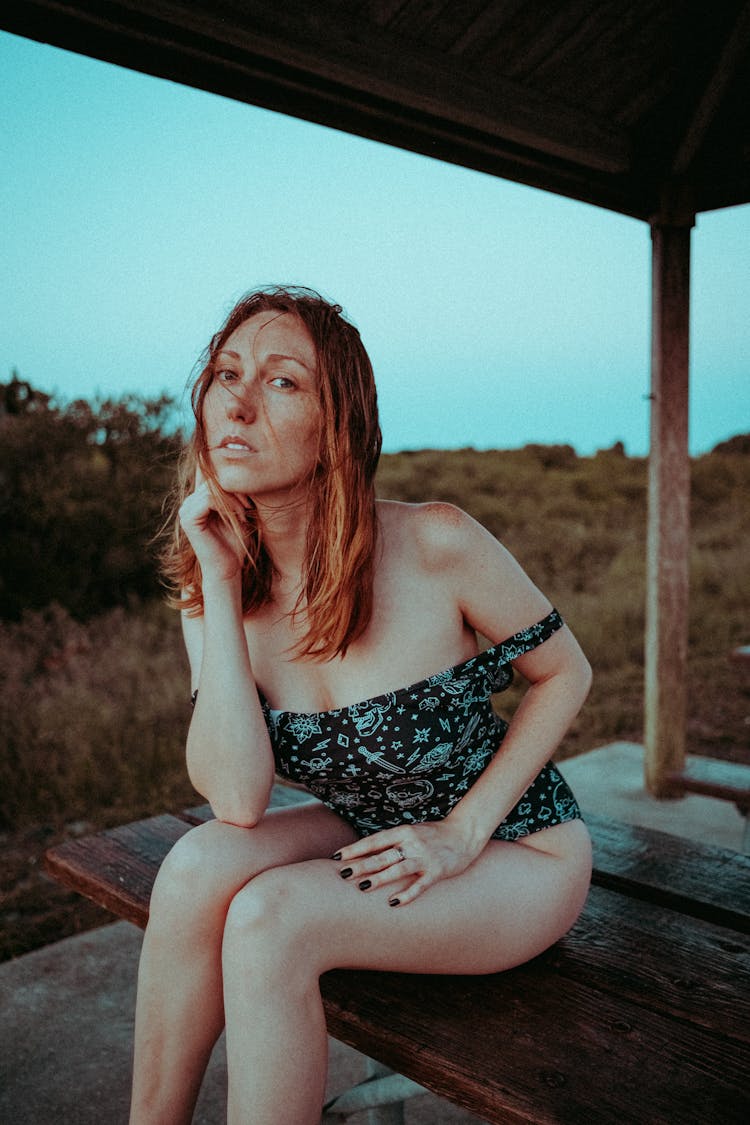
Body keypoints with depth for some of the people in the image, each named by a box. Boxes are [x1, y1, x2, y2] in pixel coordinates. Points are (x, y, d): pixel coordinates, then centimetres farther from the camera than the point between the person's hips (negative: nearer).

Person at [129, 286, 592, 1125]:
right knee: (201, 864, -22)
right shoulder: (215, 584, -10)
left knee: (267, 920, -25)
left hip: (517, 853, -4)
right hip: (377, 844, 4)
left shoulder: (435, 545, -23)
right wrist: (220, 583, -24)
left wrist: (462, 832, -15)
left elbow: (566, 672, -8)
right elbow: (237, 802, -20)